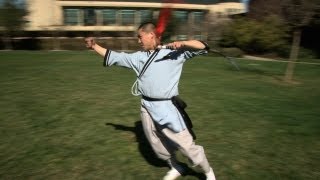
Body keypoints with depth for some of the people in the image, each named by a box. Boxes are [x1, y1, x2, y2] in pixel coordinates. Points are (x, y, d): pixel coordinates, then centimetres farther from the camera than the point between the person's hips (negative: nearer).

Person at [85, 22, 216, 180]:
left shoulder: (174, 52, -5)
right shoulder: (138, 57, 8)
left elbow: (202, 47, -7)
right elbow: (115, 57, 15)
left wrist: (182, 43, -21)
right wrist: (94, 46, 16)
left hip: (167, 108, -5)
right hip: (147, 107, 6)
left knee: (186, 145, 1)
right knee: (157, 145, 20)